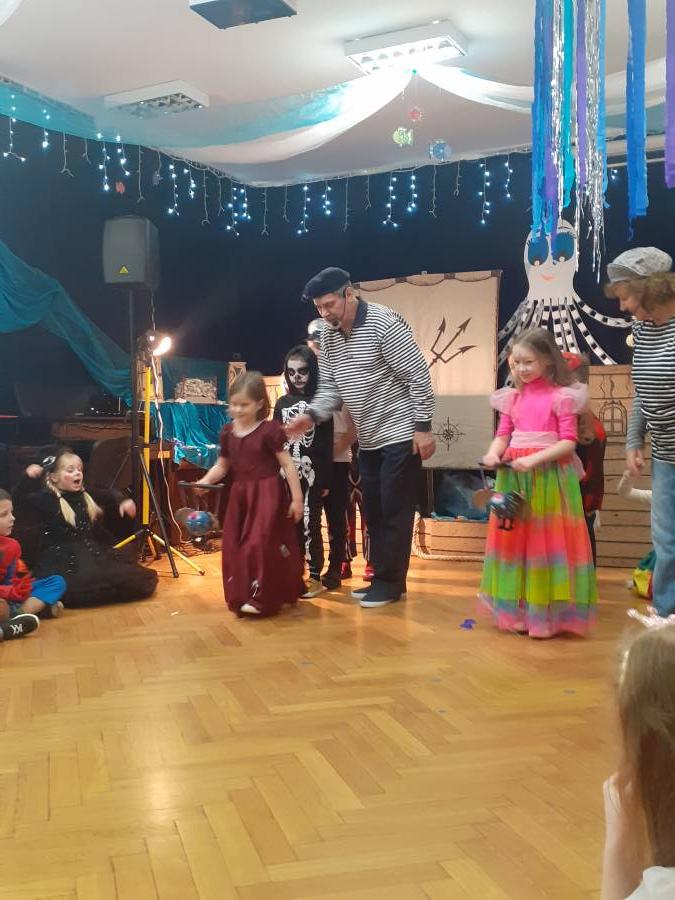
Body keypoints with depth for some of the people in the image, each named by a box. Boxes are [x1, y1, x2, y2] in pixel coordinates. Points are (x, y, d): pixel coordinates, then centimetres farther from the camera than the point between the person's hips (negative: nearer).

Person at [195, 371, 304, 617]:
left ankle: (261, 598, -2)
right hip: (239, 496, 6)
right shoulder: (228, 432, 6)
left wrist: (297, 498, -11)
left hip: (267, 494, -6)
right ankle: (241, 596, 19)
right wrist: (205, 481, -6)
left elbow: (288, 464, -9)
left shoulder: (269, 430, -11)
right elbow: (221, 466, 13)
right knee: (235, 547, 8)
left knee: (261, 544, -9)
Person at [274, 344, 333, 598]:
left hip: (312, 475, -4)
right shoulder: (282, 403, 10)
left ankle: (315, 577, 7)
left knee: (310, 525, -2)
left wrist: (325, 479, -8)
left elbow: (327, 444, -4)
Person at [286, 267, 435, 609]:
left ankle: (391, 583, 6)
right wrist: (311, 415, -12)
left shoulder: (385, 323, -17)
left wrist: (423, 428, -18)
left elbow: (418, 377, -17)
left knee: (394, 511, -3)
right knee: (373, 511, 12)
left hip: (400, 434, -8)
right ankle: (382, 578, 22)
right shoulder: (329, 337, 6)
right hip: (368, 440, 8)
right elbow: (330, 387, 7)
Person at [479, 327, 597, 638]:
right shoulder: (512, 397, 11)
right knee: (515, 539, 9)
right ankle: (517, 610, 19)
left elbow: (568, 442, -10)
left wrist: (535, 458, -22)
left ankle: (548, 613, 8)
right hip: (514, 477, 5)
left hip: (549, 478, -5)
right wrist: (493, 453, -12)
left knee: (546, 541, -1)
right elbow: (503, 434, 10)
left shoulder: (561, 396, -6)